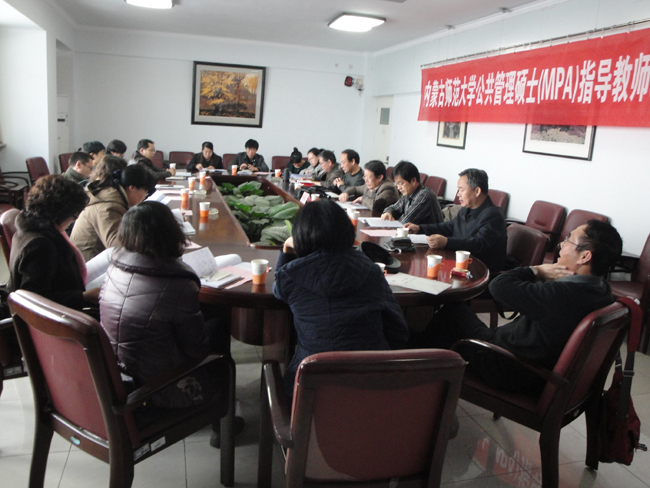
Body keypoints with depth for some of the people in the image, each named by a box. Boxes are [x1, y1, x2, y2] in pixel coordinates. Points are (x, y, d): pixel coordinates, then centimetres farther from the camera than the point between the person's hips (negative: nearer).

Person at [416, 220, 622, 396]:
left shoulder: (565, 294, -35)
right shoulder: (602, 290, -5)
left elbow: (499, 285, -30)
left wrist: (537, 270, -17)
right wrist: (543, 276, -11)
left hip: (514, 374, -9)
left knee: (454, 311, 9)